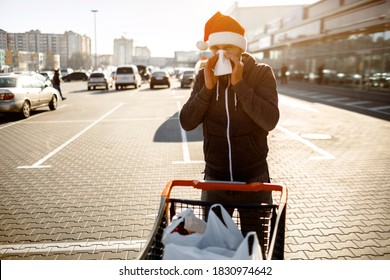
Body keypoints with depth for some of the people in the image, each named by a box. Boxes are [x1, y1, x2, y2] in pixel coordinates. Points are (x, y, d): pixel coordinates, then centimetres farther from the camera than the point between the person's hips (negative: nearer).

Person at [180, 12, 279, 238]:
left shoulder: (262, 73, -9)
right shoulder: (204, 76, -2)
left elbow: (270, 121, -21)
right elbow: (187, 123, -10)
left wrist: (239, 84, -26)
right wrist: (208, 87, -21)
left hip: (254, 179, -2)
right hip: (214, 178, 2)